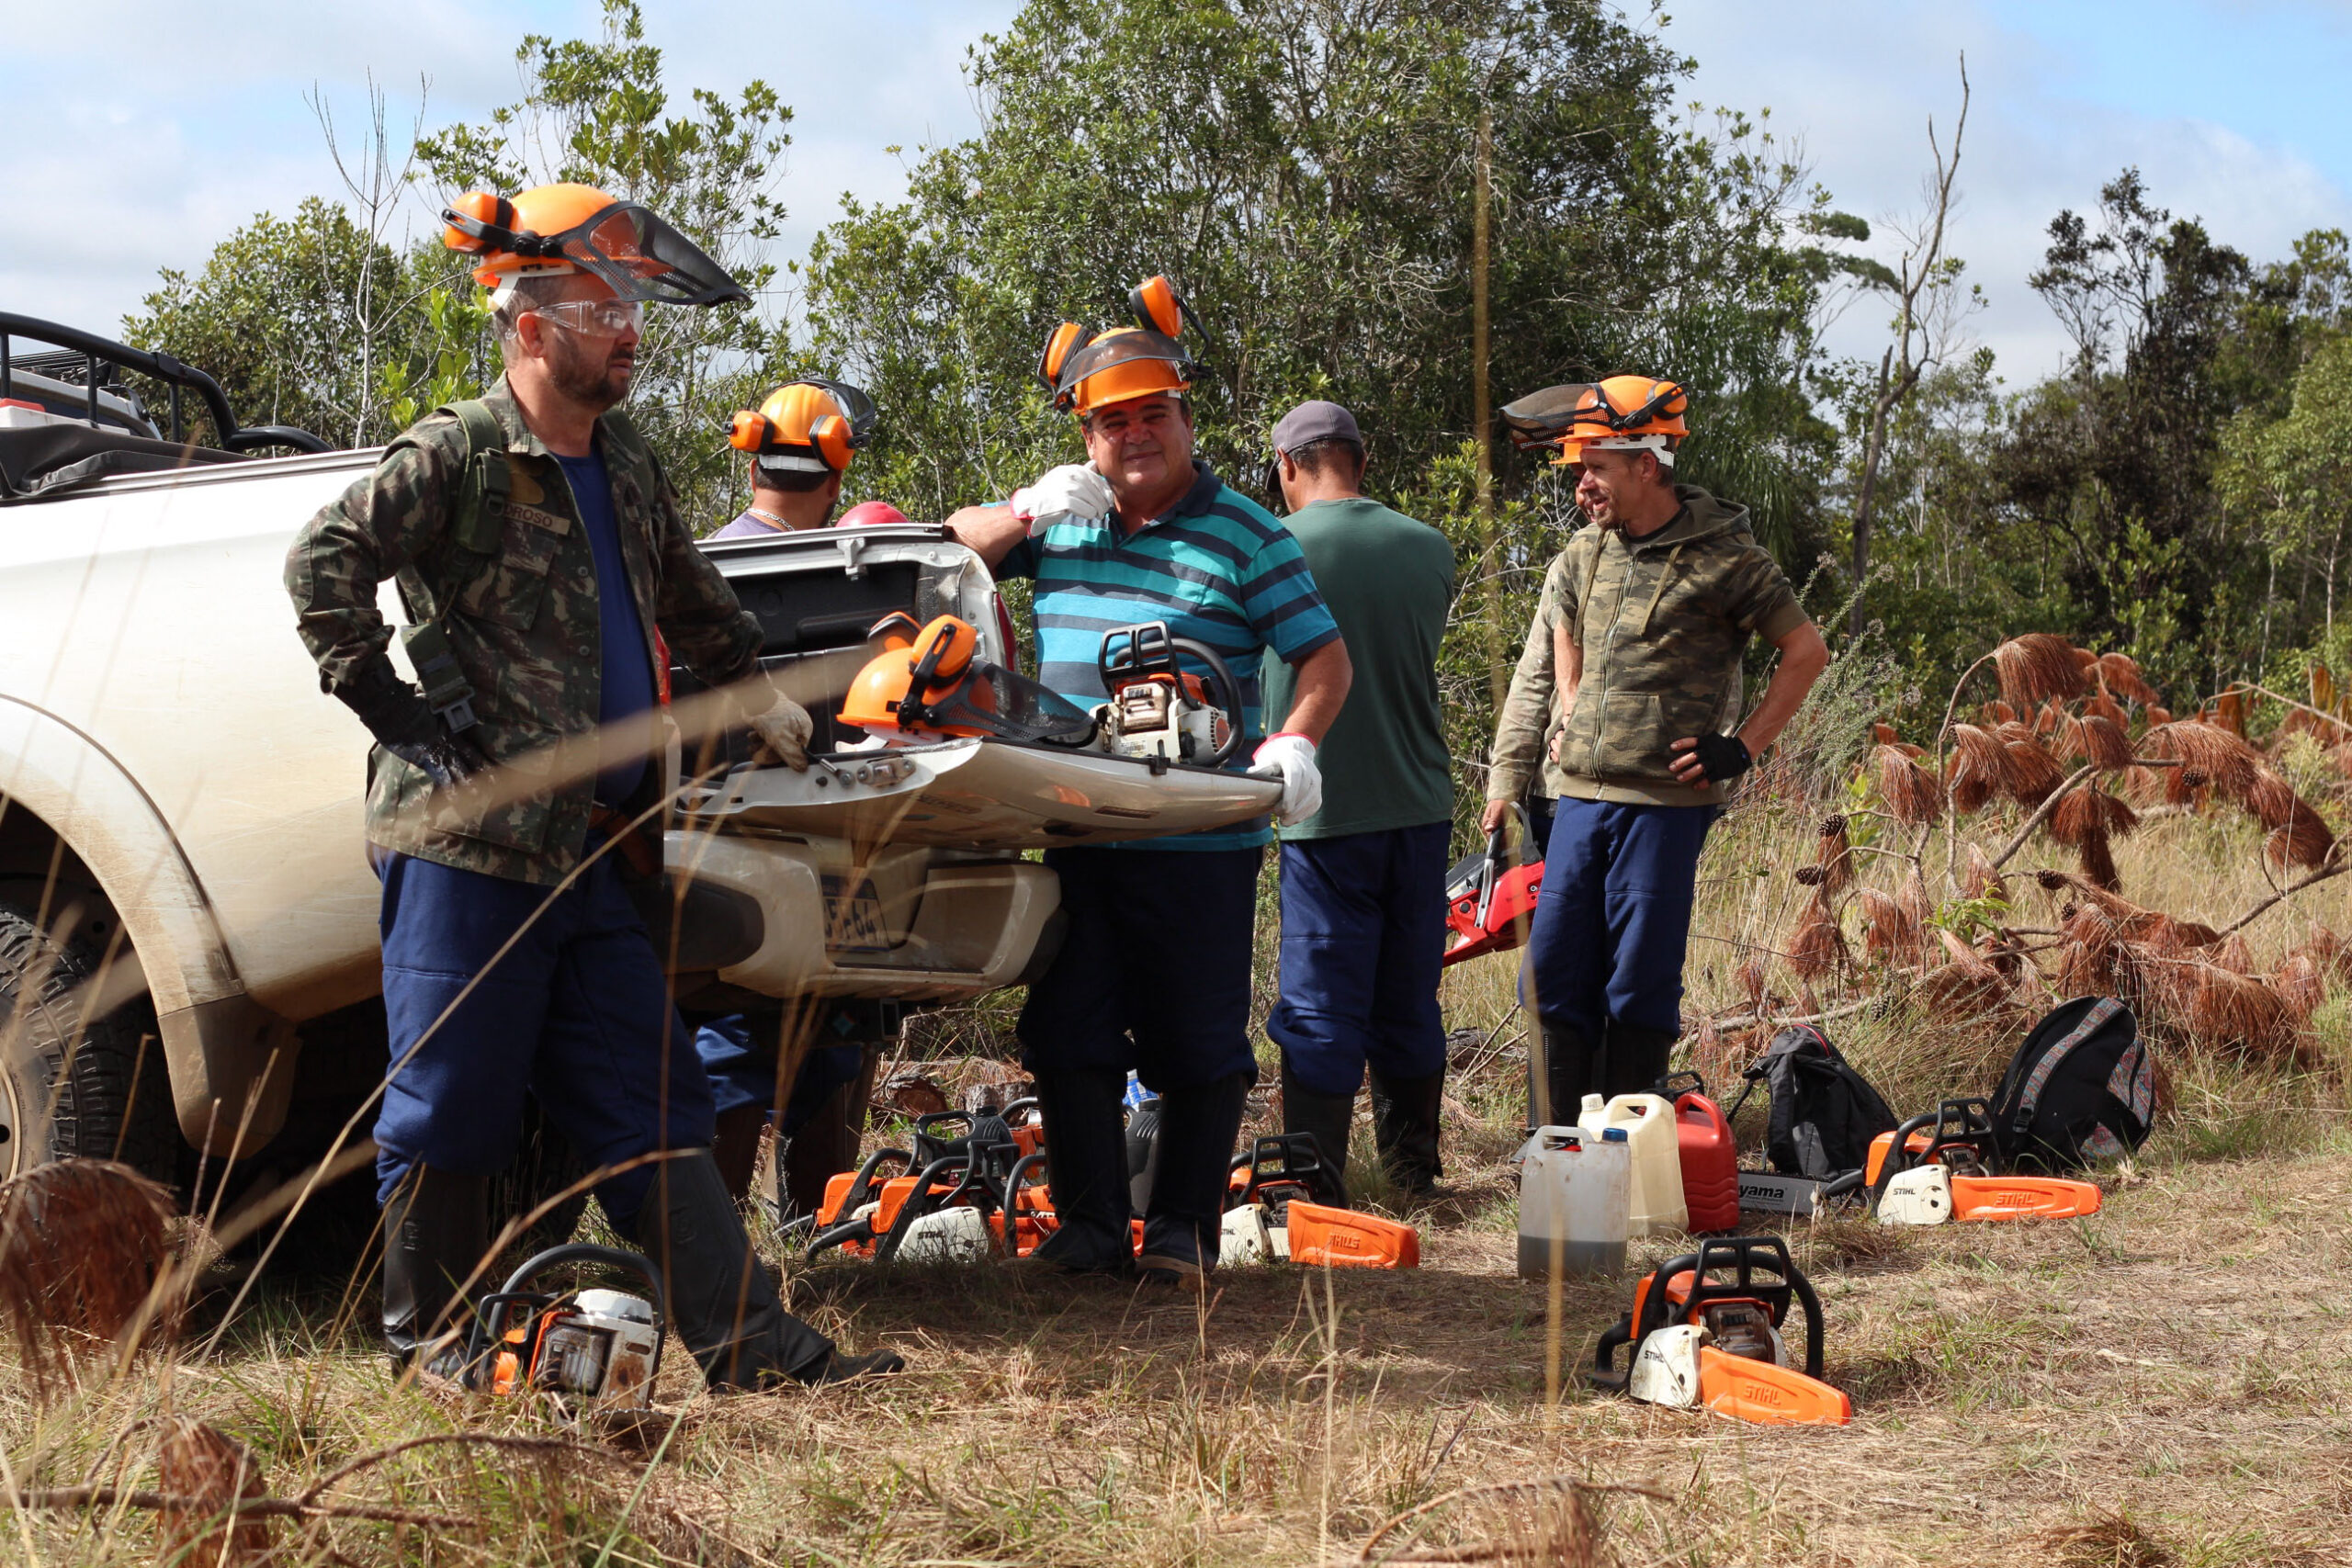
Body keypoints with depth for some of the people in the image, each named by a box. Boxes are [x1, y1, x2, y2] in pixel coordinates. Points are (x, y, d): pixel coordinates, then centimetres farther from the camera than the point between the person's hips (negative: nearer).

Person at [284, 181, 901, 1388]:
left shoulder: (626, 466, 17)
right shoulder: (453, 458, -8)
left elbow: (689, 600, 35)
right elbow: (323, 563, -19)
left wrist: (751, 690, 27)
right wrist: (401, 717, -17)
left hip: (590, 852, 7)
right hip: (463, 843, -7)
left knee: (649, 1106, 5)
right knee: (450, 1109, 1)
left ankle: (750, 1345, 4)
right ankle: (430, 1346, 14)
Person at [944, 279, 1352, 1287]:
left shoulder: (1243, 533, -2)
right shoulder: (1062, 516, 12)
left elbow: (1325, 658, -4)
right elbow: (957, 540, 19)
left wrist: (1294, 743, -22)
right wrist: (1027, 514, 0)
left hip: (1200, 837, -4)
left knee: (1199, 1044, 2)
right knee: (1067, 1033, 6)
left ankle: (1184, 1230, 13)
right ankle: (1089, 1228, 16)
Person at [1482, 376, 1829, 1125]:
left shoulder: (1721, 557, -8)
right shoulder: (1586, 551, 10)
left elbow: (1807, 650, -3)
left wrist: (1742, 747, -8)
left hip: (1665, 801, -6)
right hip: (1580, 794, 6)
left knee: (1639, 986, -2)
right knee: (1553, 975, 5)